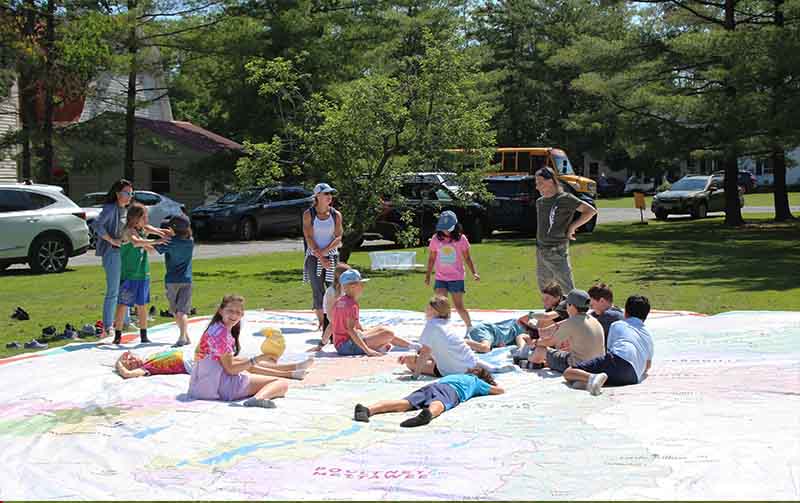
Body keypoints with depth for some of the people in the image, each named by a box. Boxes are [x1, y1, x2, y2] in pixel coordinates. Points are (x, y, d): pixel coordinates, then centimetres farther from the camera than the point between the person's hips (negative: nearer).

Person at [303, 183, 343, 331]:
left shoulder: (336, 215, 4)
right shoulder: (308, 214, -1)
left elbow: (338, 237, -2)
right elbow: (309, 238, -7)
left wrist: (325, 251, -16)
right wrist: (321, 257, -13)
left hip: (332, 256, 1)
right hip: (314, 257, -1)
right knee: (318, 292, -3)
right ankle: (322, 324, 4)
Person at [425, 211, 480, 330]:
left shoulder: (461, 239, -5)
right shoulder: (436, 239, 0)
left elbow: (467, 258, 1)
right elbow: (431, 258, 8)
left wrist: (474, 272, -8)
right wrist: (428, 275, 7)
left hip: (457, 278, -2)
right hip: (440, 278, 2)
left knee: (459, 306, 1)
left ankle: (470, 327, 23)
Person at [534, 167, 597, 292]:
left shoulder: (565, 199, -10)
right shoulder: (539, 202, 10)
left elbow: (591, 211, -13)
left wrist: (572, 227, -12)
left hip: (557, 253, -7)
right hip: (540, 253, 7)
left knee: (569, 291, -7)